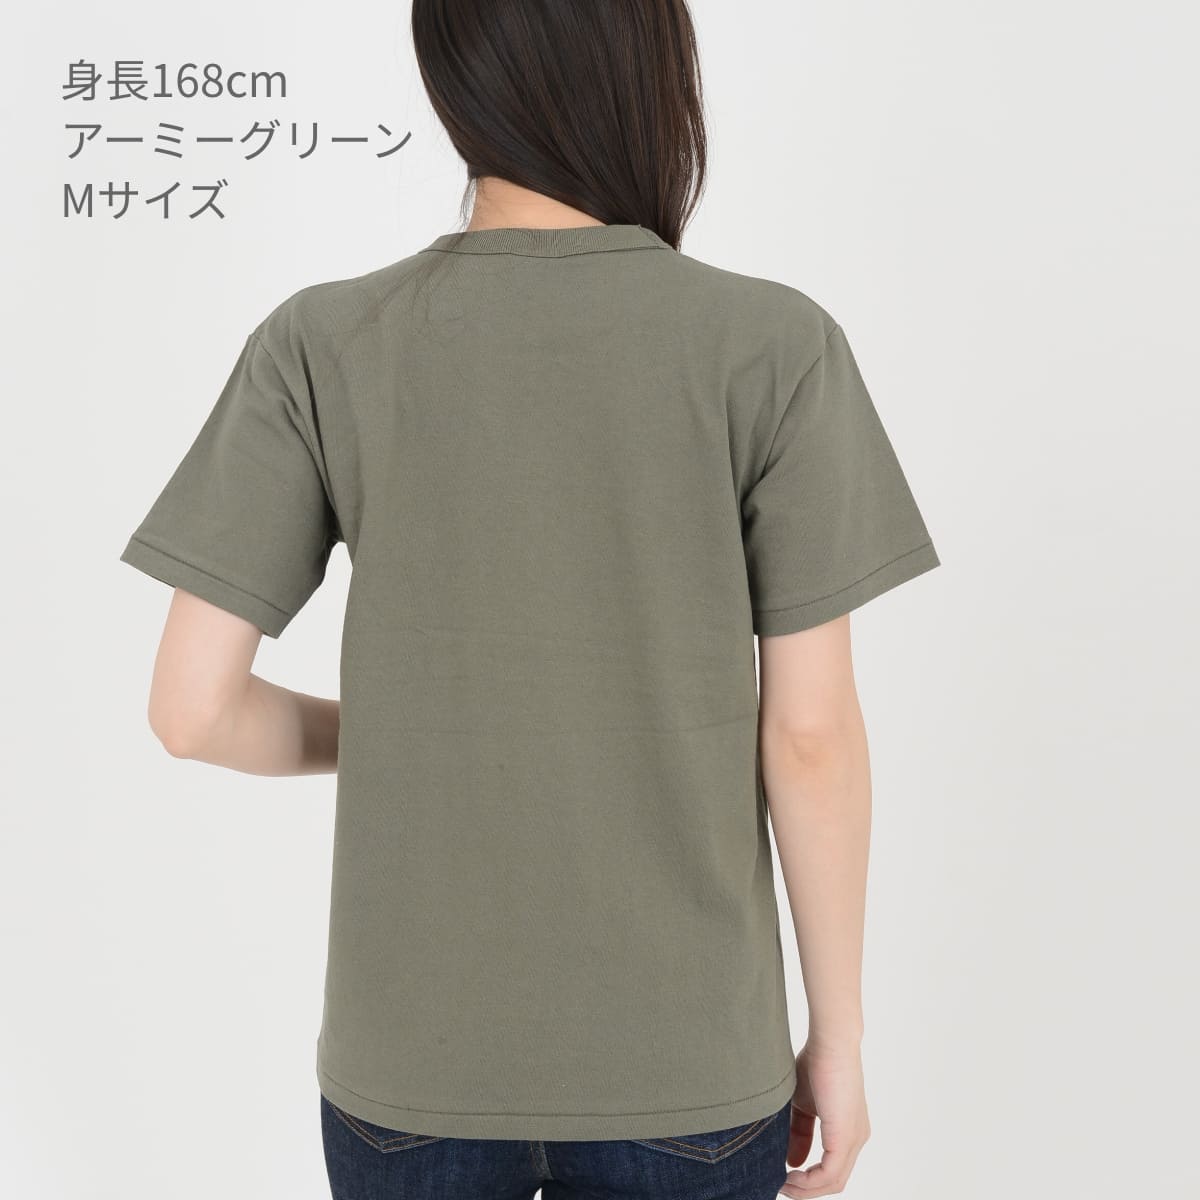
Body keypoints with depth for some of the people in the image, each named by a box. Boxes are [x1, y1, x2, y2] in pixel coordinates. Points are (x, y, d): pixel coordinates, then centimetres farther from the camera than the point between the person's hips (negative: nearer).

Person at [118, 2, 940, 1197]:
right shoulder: (773, 349, -12)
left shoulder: (321, 348, -9)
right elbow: (811, 734, -11)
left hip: (412, 1058, 1)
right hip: (685, 1064, 0)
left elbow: (192, 707, -10)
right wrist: (837, 1035, 2)